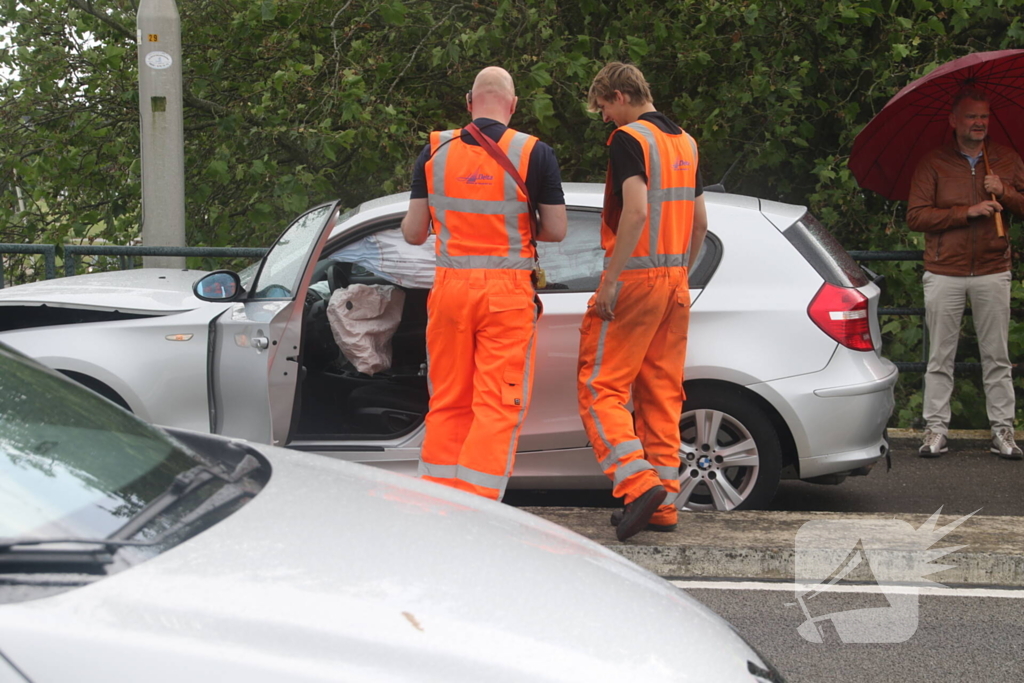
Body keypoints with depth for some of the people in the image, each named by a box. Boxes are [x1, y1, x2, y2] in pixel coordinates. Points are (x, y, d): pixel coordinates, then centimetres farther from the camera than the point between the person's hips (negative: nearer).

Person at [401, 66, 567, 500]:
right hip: (507, 292, -3)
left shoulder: (434, 151, 2)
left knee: (447, 403, 13)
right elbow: (556, 230, -3)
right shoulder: (534, 153, -5)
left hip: (449, 287, 3)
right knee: (498, 407, 1)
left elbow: (413, 232, 3)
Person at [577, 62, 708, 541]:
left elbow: (636, 210, -21)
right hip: (674, 281, 8)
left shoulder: (629, 139, -9)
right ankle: (663, 502, 10)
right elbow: (700, 221, 19)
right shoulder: (684, 142, 16)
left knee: (599, 388, -5)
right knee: (662, 394, 10)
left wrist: (609, 282, -21)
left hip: (635, 275, -8)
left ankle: (639, 482, -19)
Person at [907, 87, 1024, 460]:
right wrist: (967, 212, -13)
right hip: (944, 272, -2)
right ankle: (935, 429, 5)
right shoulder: (933, 163, 1)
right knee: (940, 356, 0)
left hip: (992, 272, 2)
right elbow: (915, 216, -6)